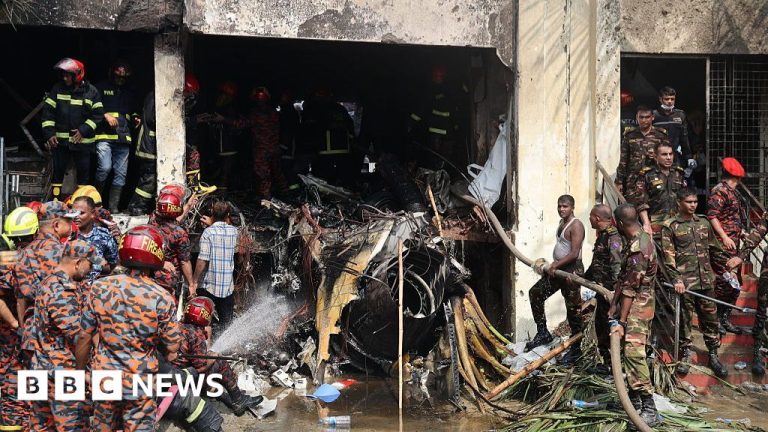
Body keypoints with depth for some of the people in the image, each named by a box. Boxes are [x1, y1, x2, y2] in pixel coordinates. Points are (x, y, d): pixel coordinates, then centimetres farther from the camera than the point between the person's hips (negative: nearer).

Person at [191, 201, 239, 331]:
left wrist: (193, 282, -10)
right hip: (227, 287, 3)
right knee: (226, 325, 10)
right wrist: (212, 225, 29)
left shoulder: (208, 232, -9)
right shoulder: (234, 231, 3)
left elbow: (202, 260, -17)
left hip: (207, 287, -3)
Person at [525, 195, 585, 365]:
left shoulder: (575, 225, -14)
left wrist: (555, 265, -16)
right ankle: (543, 333, 15)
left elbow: (574, 253, -21)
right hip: (558, 269, 10)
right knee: (535, 293, 8)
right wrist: (553, 266, 12)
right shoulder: (562, 223, 15)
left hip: (572, 270, -10)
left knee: (573, 310, -2)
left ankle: (576, 349, 9)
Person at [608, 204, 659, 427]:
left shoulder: (639, 249, -24)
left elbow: (630, 289, -23)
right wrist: (614, 304, 11)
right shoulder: (638, 239, 8)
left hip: (638, 305, -10)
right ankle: (634, 397, 26)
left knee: (634, 351, -16)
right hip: (635, 302, 10)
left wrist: (621, 321, -20)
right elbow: (623, 278, 11)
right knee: (630, 351, 15)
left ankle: (649, 410, -17)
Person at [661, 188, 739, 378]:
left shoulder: (704, 223, 12)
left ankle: (713, 355, 20)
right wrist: (676, 279, -17)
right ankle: (685, 355, 18)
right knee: (684, 320, 5)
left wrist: (729, 258, 5)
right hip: (684, 282, -4)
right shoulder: (670, 226, -3)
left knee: (710, 319, 9)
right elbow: (668, 256, -9)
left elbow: (715, 248, 22)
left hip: (706, 280, 4)